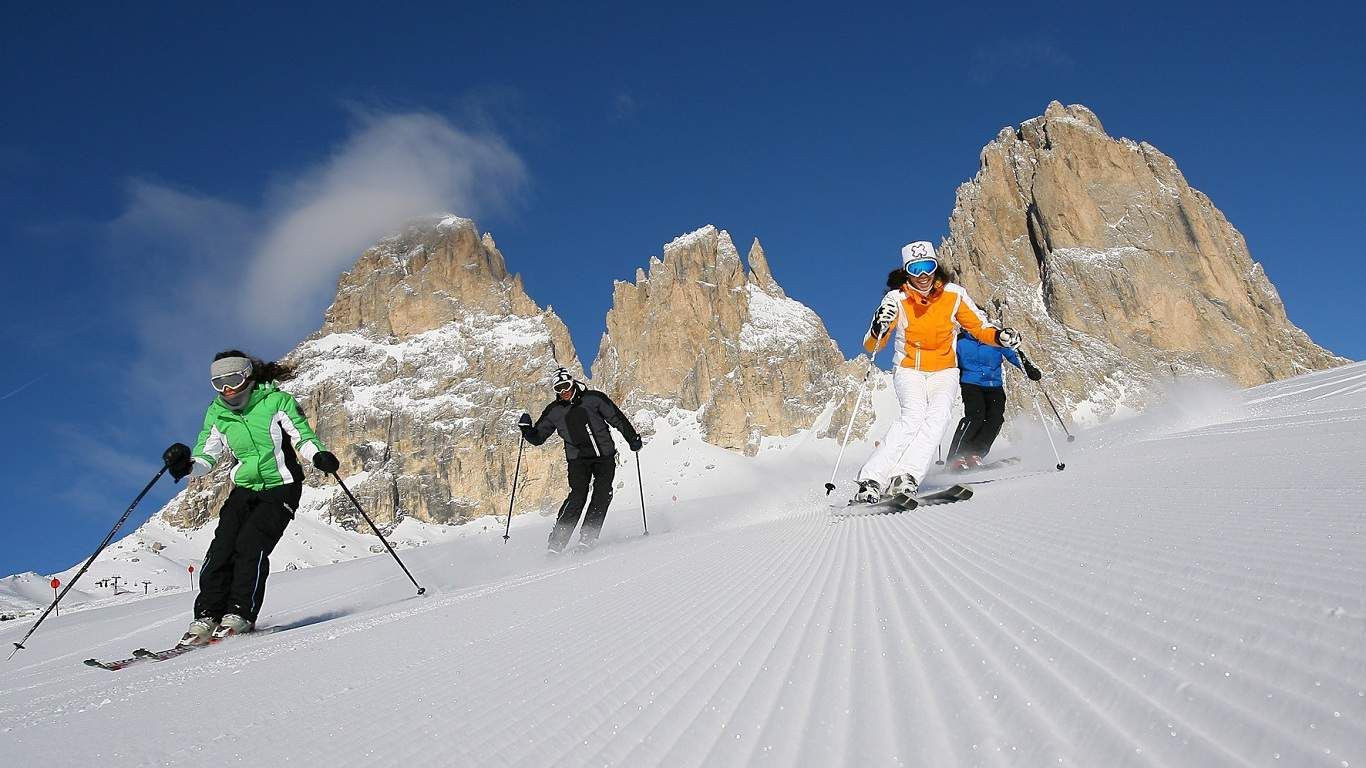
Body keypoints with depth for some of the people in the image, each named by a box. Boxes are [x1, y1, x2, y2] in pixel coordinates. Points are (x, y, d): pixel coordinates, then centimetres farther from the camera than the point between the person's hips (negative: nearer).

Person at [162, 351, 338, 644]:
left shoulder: (276, 401, -9)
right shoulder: (217, 413, 5)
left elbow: (303, 436, -6)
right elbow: (206, 457, 7)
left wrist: (318, 455, -26)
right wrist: (186, 464, -15)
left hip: (280, 489, -4)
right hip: (244, 489, 4)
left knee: (251, 545, -20)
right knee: (222, 547, -12)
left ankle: (241, 614, -14)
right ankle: (207, 615, -9)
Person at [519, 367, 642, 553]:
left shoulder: (593, 398, -2)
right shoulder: (554, 411, 4)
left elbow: (617, 418, 3)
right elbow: (537, 438, 11)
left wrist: (632, 439, 0)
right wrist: (526, 428, -9)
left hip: (605, 456, 0)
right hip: (578, 459, 0)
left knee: (603, 494, -14)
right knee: (577, 496, -16)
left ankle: (588, 536, -8)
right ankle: (557, 540, -14)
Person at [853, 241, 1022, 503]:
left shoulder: (953, 294, -8)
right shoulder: (897, 299, -13)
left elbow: (980, 327, 3)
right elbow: (871, 346, -16)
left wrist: (1000, 336, -19)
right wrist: (879, 329, -39)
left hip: (943, 371, 2)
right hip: (908, 369, -2)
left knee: (938, 415, -27)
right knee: (913, 415, -28)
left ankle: (905, 477, -36)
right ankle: (871, 480, -31)